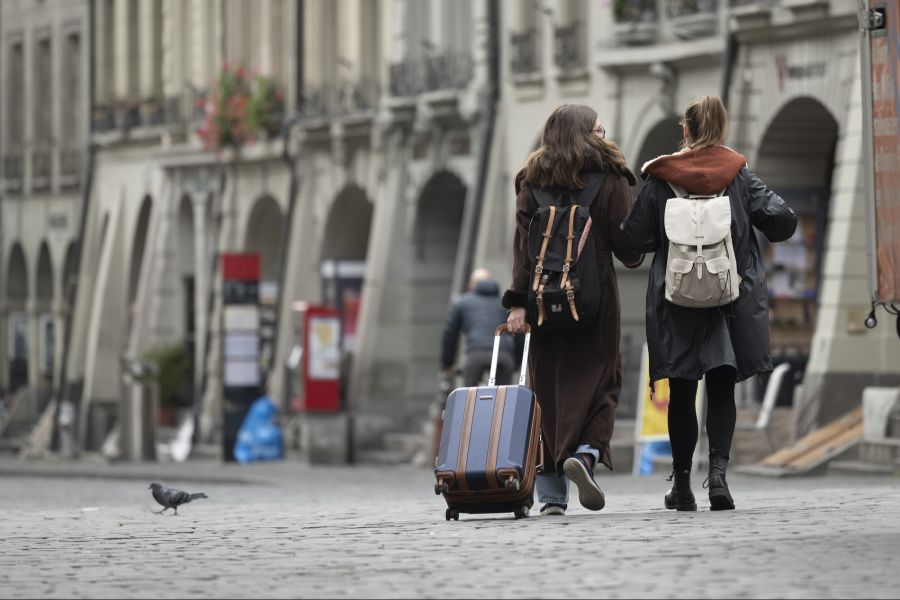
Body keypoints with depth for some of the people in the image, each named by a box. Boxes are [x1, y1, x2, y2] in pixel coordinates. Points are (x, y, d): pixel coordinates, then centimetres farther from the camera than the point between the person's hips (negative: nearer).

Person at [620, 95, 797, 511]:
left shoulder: (661, 179, -2)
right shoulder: (739, 175, -2)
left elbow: (635, 238, -2)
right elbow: (782, 219, -8)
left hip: (675, 300, 0)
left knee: (681, 392, 9)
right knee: (722, 388, 5)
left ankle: (682, 483, 13)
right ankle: (718, 469, -15)